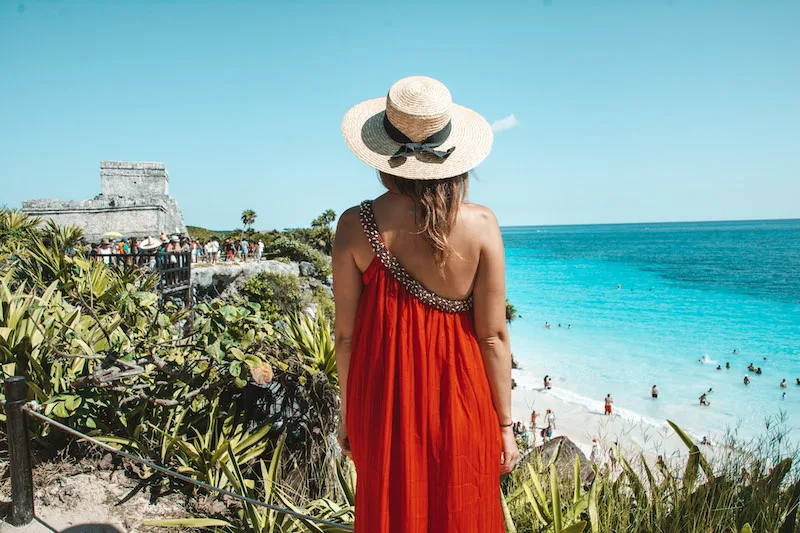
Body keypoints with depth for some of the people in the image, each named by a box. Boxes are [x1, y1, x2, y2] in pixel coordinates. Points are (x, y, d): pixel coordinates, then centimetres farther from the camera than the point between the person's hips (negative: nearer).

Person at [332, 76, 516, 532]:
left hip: (385, 407, 1)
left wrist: (348, 416, 8)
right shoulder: (481, 224, -13)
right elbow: (494, 336, -9)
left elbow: (346, 334, -6)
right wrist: (505, 426, 3)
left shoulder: (356, 225, -12)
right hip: (459, 405, 0)